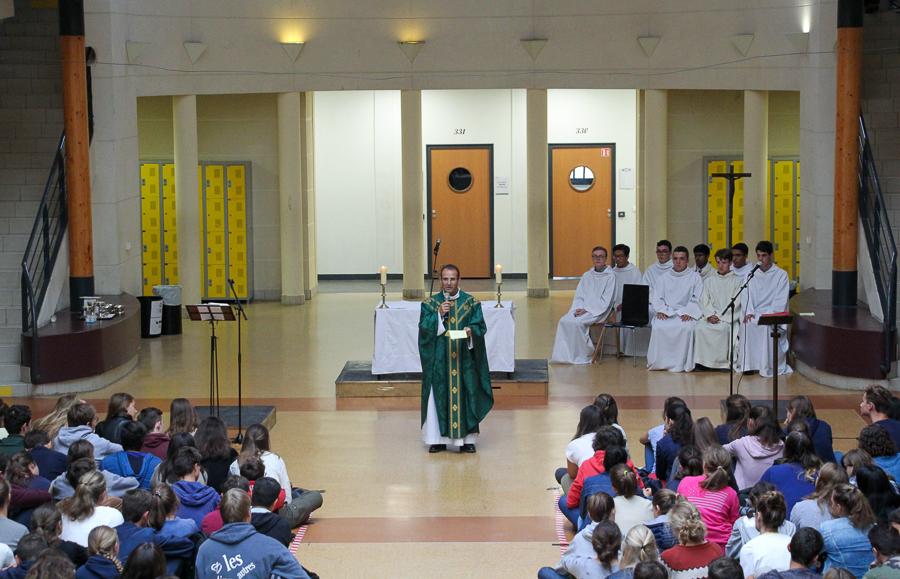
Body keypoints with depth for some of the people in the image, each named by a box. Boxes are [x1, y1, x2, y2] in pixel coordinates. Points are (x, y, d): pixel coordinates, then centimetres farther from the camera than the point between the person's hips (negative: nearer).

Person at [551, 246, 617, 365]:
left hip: (599, 312, -5)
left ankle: (584, 355, -17)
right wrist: (578, 309, -8)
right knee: (564, 321, -22)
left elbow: (605, 301, -8)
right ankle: (564, 354, -21)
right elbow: (578, 296, 13)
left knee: (577, 322, -31)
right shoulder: (586, 275, 17)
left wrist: (587, 310, -15)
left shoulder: (610, 276, -1)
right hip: (582, 309, 5)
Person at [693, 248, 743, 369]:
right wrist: (710, 315, -9)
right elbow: (704, 301, 11)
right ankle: (702, 361, -25)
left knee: (723, 328, -36)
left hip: (728, 318, -3)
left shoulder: (737, 281, 8)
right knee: (699, 327, -28)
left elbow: (735, 303, -2)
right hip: (711, 317, 3)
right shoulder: (709, 280, 19)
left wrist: (720, 316, -12)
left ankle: (723, 361, -26)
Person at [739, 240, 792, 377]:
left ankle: (768, 365, -28)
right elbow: (747, 295, 8)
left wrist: (767, 316, -20)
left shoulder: (781, 275, 5)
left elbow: (780, 300, -5)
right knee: (746, 325, -31)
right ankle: (747, 364, -27)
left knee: (767, 327, -35)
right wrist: (749, 312, -12)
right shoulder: (752, 274, 16)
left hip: (772, 314, -3)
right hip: (755, 313, 3)